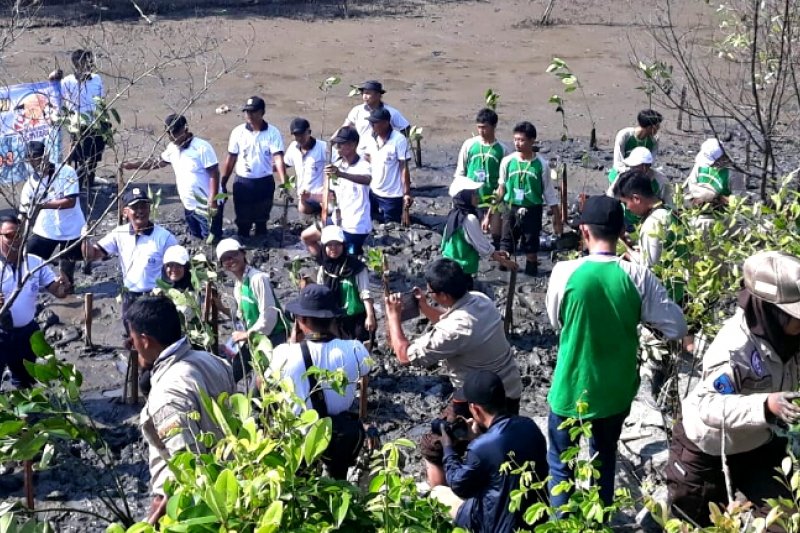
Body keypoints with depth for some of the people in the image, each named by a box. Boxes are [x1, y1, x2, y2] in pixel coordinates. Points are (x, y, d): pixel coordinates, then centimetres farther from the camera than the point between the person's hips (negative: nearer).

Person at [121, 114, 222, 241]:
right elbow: (159, 162, 22)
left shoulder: (202, 147, -17)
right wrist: (133, 165, 18)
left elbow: (214, 174, -19)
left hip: (207, 207, -8)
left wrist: (212, 201, -24)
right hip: (189, 206, 8)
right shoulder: (172, 148, 5)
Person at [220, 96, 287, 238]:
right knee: (243, 222, 7)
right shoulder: (238, 132, -2)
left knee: (261, 221, 12)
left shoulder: (273, 133, -8)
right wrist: (222, 183, 2)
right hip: (242, 183, 1)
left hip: (264, 183, -1)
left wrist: (283, 182, -30)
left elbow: (278, 158, -17)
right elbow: (231, 159, 3)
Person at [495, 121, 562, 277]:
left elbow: (550, 194, 0)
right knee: (505, 247, 2)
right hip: (511, 210, 1)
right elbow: (501, 189, 7)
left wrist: (557, 220, 0)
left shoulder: (541, 164, -6)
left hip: (532, 211, -1)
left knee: (531, 249, 6)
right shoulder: (507, 161, -3)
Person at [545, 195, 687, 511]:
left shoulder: (565, 272, -17)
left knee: (560, 462, 18)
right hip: (616, 392, 2)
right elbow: (677, 328, -11)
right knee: (604, 460, 23)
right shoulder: (637, 276, -15)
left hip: (571, 390, -2)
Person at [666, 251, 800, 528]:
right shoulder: (734, 347, -34)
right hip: (706, 454, -6)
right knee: (700, 524, 14)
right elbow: (709, 406, -40)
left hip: (758, 446, 6)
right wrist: (765, 405, -52)